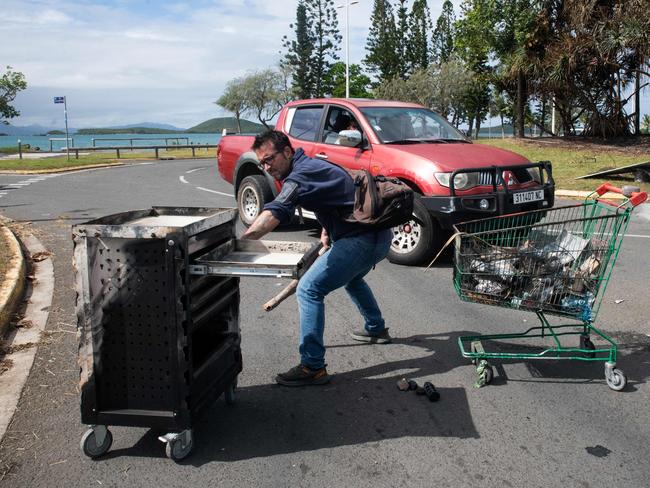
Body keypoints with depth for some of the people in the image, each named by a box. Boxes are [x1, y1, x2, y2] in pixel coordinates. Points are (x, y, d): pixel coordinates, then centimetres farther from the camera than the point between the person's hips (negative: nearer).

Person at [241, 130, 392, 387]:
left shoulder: (301, 175, -18)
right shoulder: (312, 165, 15)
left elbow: (272, 214, -35)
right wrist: (327, 230, 17)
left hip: (362, 239, -11)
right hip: (379, 234, 11)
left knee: (309, 290, -14)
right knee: (351, 277, 36)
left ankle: (313, 367, -12)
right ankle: (376, 329, 54)